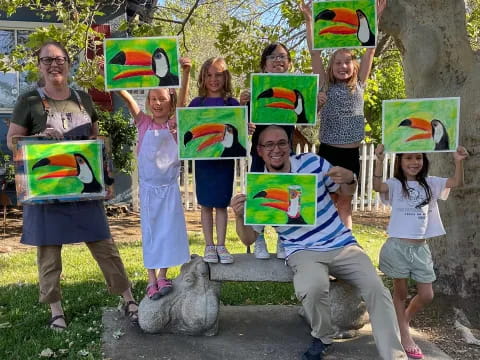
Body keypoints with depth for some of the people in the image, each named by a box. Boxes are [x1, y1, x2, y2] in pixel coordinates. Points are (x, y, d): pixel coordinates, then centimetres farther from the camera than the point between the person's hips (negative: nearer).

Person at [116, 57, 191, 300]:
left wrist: (185, 73, -33)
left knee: (168, 230, 1)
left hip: (169, 186, -1)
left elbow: (182, 100, -19)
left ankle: (162, 276, 10)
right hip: (148, 186, 1)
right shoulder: (144, 123, 1)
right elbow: (127, 97, -8)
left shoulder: (174, 124, -3)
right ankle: (151, 280, 12)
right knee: (150, 232, 6)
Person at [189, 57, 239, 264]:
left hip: (225, 158, 0)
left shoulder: (232, 103, 5)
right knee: (206, 203, 5)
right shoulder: (196, 103, 6)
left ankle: (221, 246, 14)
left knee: (222, 203, 5)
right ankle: (209, 246, 15)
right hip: (203, 158, 1)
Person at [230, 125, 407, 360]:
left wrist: (349, 179, -12)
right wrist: (240, 216, -22)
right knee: (313, 288, -33)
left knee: (376, 289, -17)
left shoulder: (312, 162, 0)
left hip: (342, 244, 2)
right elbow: (249, 239, 0)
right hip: (304, 251, -2)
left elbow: (344, 192, 13)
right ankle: (322, 338, -1)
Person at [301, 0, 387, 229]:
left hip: (351, 154, 2)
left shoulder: (359, 86, 8)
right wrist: (309, 21, -6)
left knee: (345, 203, 8)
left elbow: (370, 50, 4)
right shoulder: (326, 87, 3)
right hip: (328, 152, -2)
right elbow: (315, 53, -2)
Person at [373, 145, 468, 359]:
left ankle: (403, 321, 37)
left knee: (426, 295, 10)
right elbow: (377, 186, -25)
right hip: (398, 246, -4)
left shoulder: (430, 184, 8)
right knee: (401, 293, 9)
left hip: (421, 248, 4)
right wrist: (379, 161, -38)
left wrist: (458, 162, -19)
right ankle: (405, 337, 23)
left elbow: (457, 183, -2)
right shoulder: (395, 185, -5)